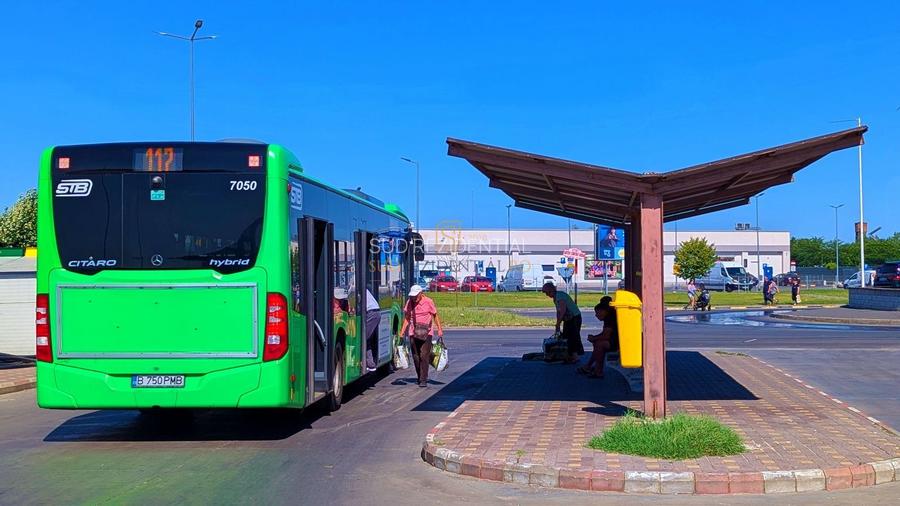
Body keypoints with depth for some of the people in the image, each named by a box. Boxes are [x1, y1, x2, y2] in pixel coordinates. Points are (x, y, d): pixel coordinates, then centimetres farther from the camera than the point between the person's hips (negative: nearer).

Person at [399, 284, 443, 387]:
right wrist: (402, 332, 7)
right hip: (413, 333, 4)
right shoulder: (409, 303, 4)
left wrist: (440, 329, 0)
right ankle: (419, 377, 22)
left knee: (424, 356, -11)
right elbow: (407, 318, 12)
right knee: (415, 356, 6)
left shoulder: (428, 302, -5)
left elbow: (435, 316, 4)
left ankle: (423, 380, -9)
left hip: (426, 333, -3)